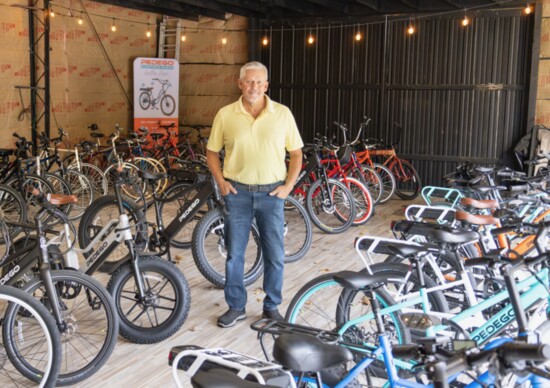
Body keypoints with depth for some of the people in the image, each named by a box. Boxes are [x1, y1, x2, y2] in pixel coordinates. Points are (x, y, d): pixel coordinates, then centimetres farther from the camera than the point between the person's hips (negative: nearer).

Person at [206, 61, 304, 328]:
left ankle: (272, 306, 24)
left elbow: (296, 153, 6)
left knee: (275, 255, 6)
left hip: (272, 194, 0)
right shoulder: (225, 115, 0)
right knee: (234, 253, 8)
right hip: (237, 193, 0)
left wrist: (288, 185, -3)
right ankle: (236, 307, 24)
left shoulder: (282, 114, 0)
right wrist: (221, 182, -3)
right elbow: (212, 152, 9)